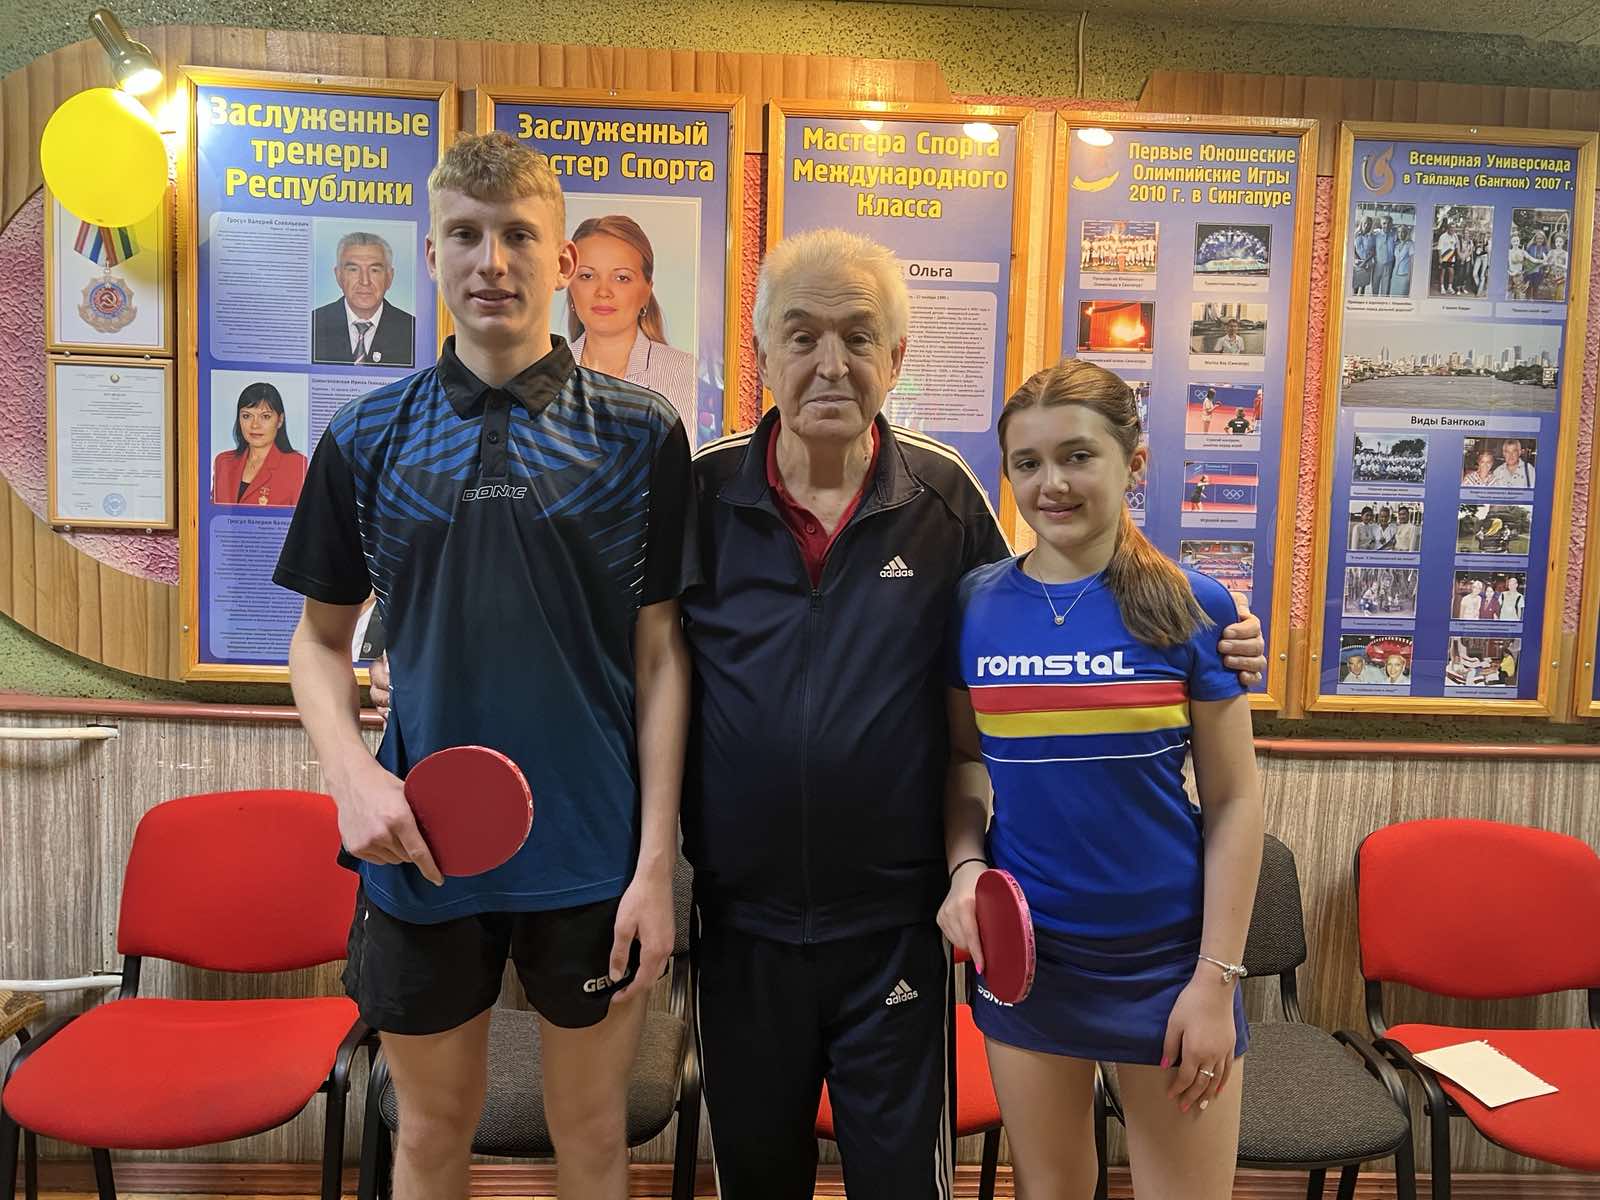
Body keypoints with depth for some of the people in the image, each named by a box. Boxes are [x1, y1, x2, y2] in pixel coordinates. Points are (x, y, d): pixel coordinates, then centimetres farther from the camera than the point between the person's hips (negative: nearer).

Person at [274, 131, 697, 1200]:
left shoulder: (641, 436, -4)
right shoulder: (367, 438, 1)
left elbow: (661, 653, -4)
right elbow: (321, 637, 9)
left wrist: (656, 862, -7)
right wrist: (350, 771, -9)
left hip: (592, 858, -1)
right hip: (421, 851, 2)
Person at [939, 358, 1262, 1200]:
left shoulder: (1192, 608, -8)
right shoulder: (976, 604, -3)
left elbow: (1233, 802, -5)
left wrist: (1215, 979, -7)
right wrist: (965, 865, -8)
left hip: (1167, 957, -2)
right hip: (1021, 949, 2)